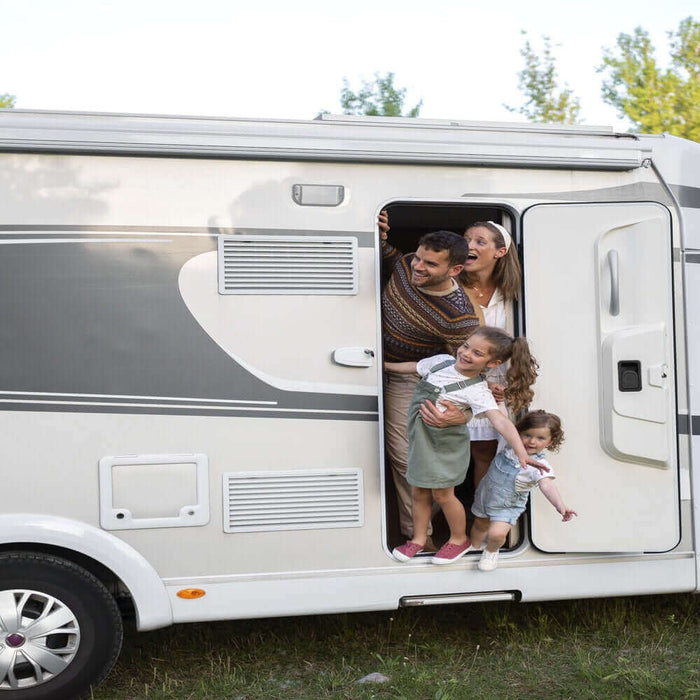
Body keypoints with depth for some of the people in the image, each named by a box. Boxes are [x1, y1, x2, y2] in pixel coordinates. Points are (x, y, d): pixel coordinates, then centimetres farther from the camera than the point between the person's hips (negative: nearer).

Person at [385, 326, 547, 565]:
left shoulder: (476, 391, -24)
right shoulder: (442, 360, -6)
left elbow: (500, 420, -37)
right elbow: (414, 367, 14)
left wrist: (520, 452, -49)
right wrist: (385, 365, 26)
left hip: (446, 446, -6)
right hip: (420, 439, 6)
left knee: (442, 494, 6)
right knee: (419, 492, 14)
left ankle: (459, 539, 29)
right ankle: (419, 539, 32)